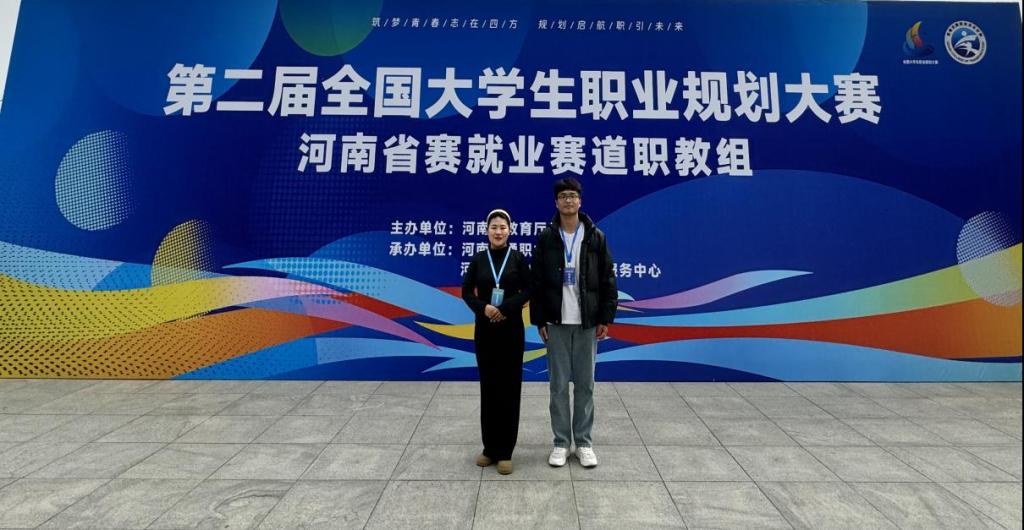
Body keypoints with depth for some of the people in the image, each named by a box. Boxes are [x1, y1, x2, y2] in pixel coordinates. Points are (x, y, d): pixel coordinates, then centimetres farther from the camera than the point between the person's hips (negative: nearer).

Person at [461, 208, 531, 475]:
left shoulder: (518, 258, -1)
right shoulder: (478, 259, 3)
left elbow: (528, 291, -3)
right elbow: (466, 291, 5)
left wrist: (505, 308, -17)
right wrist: (483, 307, -14)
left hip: (511, 330, -1)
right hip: (485, 330, 2)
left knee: (509, 388, 2)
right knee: (488, 387, 8)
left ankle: (505, 451, 14)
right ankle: (489, 448, 22)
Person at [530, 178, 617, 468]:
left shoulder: (596, 237, 2)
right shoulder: (546, 238, 2)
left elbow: (608, 280, 3)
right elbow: (537, 282, 2)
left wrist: (605, 318, -2)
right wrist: (539, 320, -2)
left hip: (587, 322, 0)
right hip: (557, 323, 0)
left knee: (585, 384, 8)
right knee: (559, 385, 7)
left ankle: (584, 443, 22)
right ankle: (561, 443, 21)